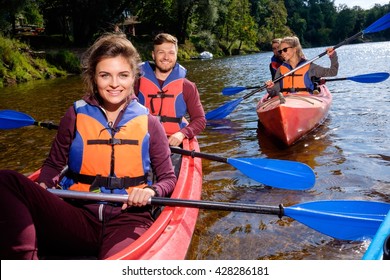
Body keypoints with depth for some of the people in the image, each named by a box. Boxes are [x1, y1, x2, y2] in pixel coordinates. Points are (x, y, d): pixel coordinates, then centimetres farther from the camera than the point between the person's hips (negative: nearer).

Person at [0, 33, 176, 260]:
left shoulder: (149, 123, 6)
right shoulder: (76, 116, 7)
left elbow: (169, 178, 11)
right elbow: (53, 164, 18)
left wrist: (151, 191, -11)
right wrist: (42, 187, -4)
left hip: (129, 218, -1)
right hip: (79, 216, 2)